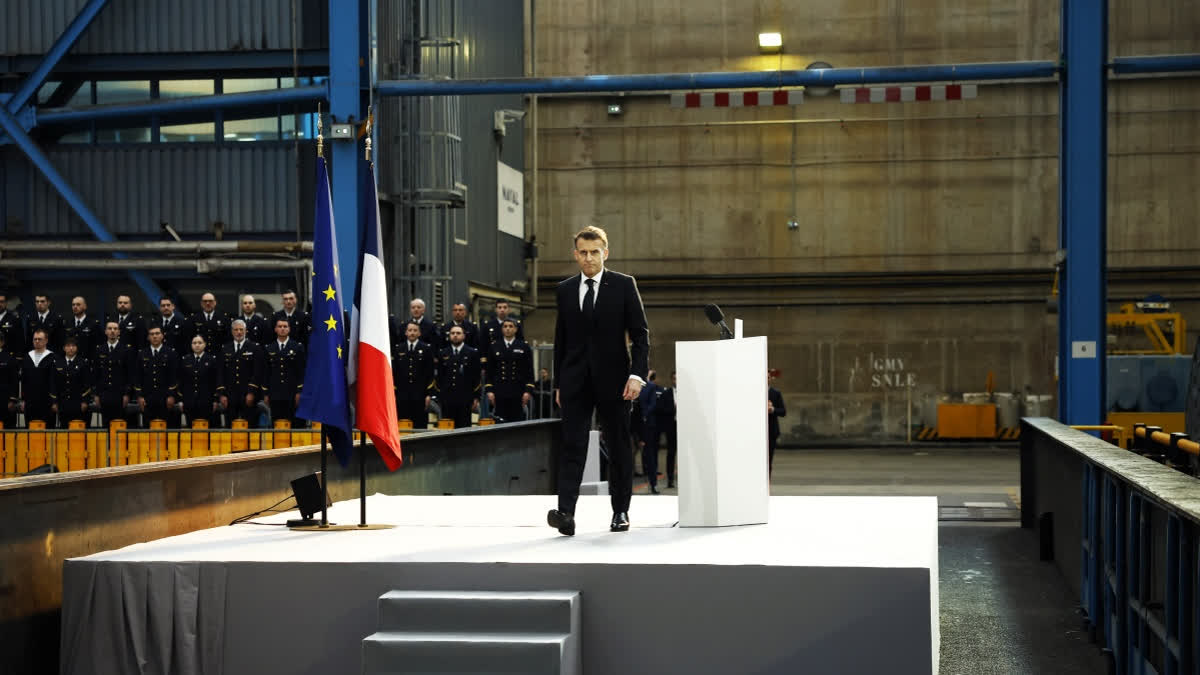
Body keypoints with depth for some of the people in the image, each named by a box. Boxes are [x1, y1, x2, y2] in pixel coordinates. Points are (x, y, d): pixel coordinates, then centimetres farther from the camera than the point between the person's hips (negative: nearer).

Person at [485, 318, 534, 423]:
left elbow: (529, 371, 2)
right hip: (500, 393, 1)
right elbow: (490, 371, 9)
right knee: (500, 422, -3)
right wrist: (489, 391, 0)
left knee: (517, 421, -1)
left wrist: (528, 391, -6)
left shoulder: (524, 347, 5)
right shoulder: (495, 347, 9)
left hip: (518, 393, -1)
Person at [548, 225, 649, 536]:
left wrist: (637, 374, -12)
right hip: (576, 380, 2)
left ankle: (621, 511, 17)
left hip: (613, 379, -1)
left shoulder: (624, 285, 1)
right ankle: (566, 512, -18)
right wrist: (558, 383, 11)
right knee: (572, 445, -9)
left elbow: (640, 333, -1)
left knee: (619, 447, 6)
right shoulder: (564, 290, 10)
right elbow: (560, 339, 14)